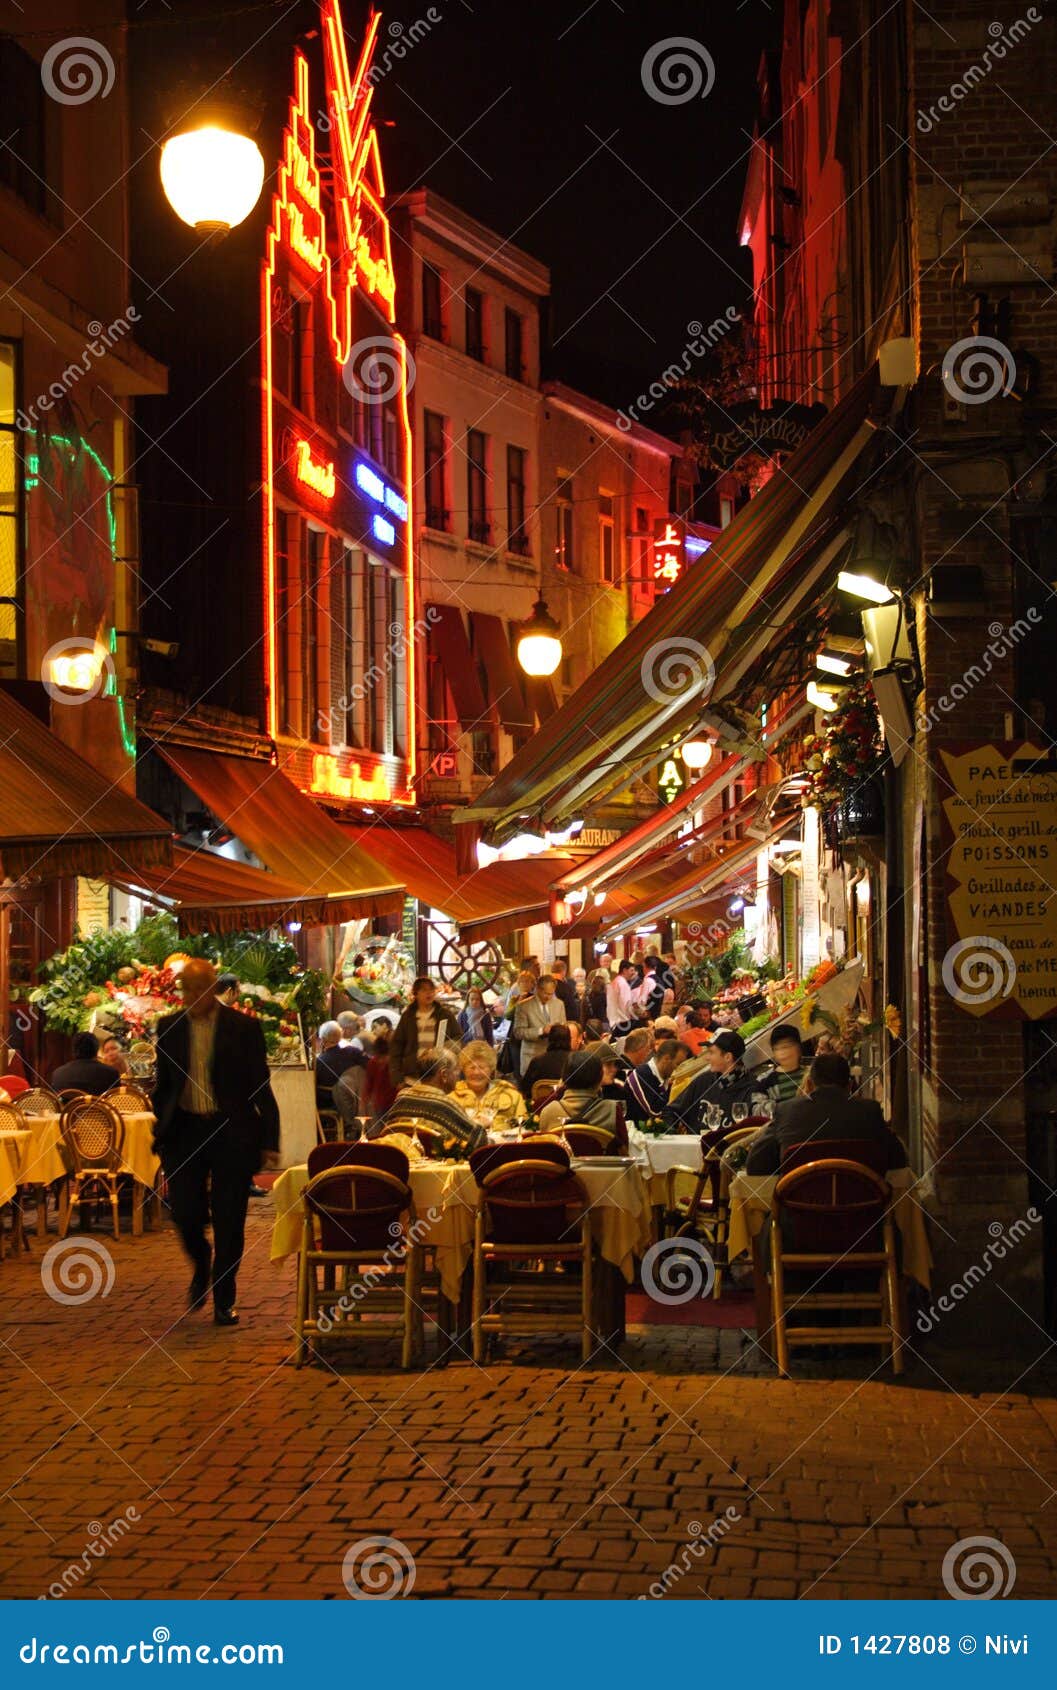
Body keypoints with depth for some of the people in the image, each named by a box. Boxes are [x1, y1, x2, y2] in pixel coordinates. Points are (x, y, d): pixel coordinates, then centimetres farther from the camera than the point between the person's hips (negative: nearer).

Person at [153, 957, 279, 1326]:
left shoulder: (243, 1028, -3)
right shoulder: (169, 1028, 6)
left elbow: (260, 1087, -2)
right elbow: (163, 1085, 13)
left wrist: (269, 1138, -6)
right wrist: (161, 1131, 7)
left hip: (231, 1132, -2)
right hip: (185, 1130, 2)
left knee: (228, 1220, 1)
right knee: (185, 1214, -1)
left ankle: (224, 1301, 15)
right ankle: (202, 1266, 31)